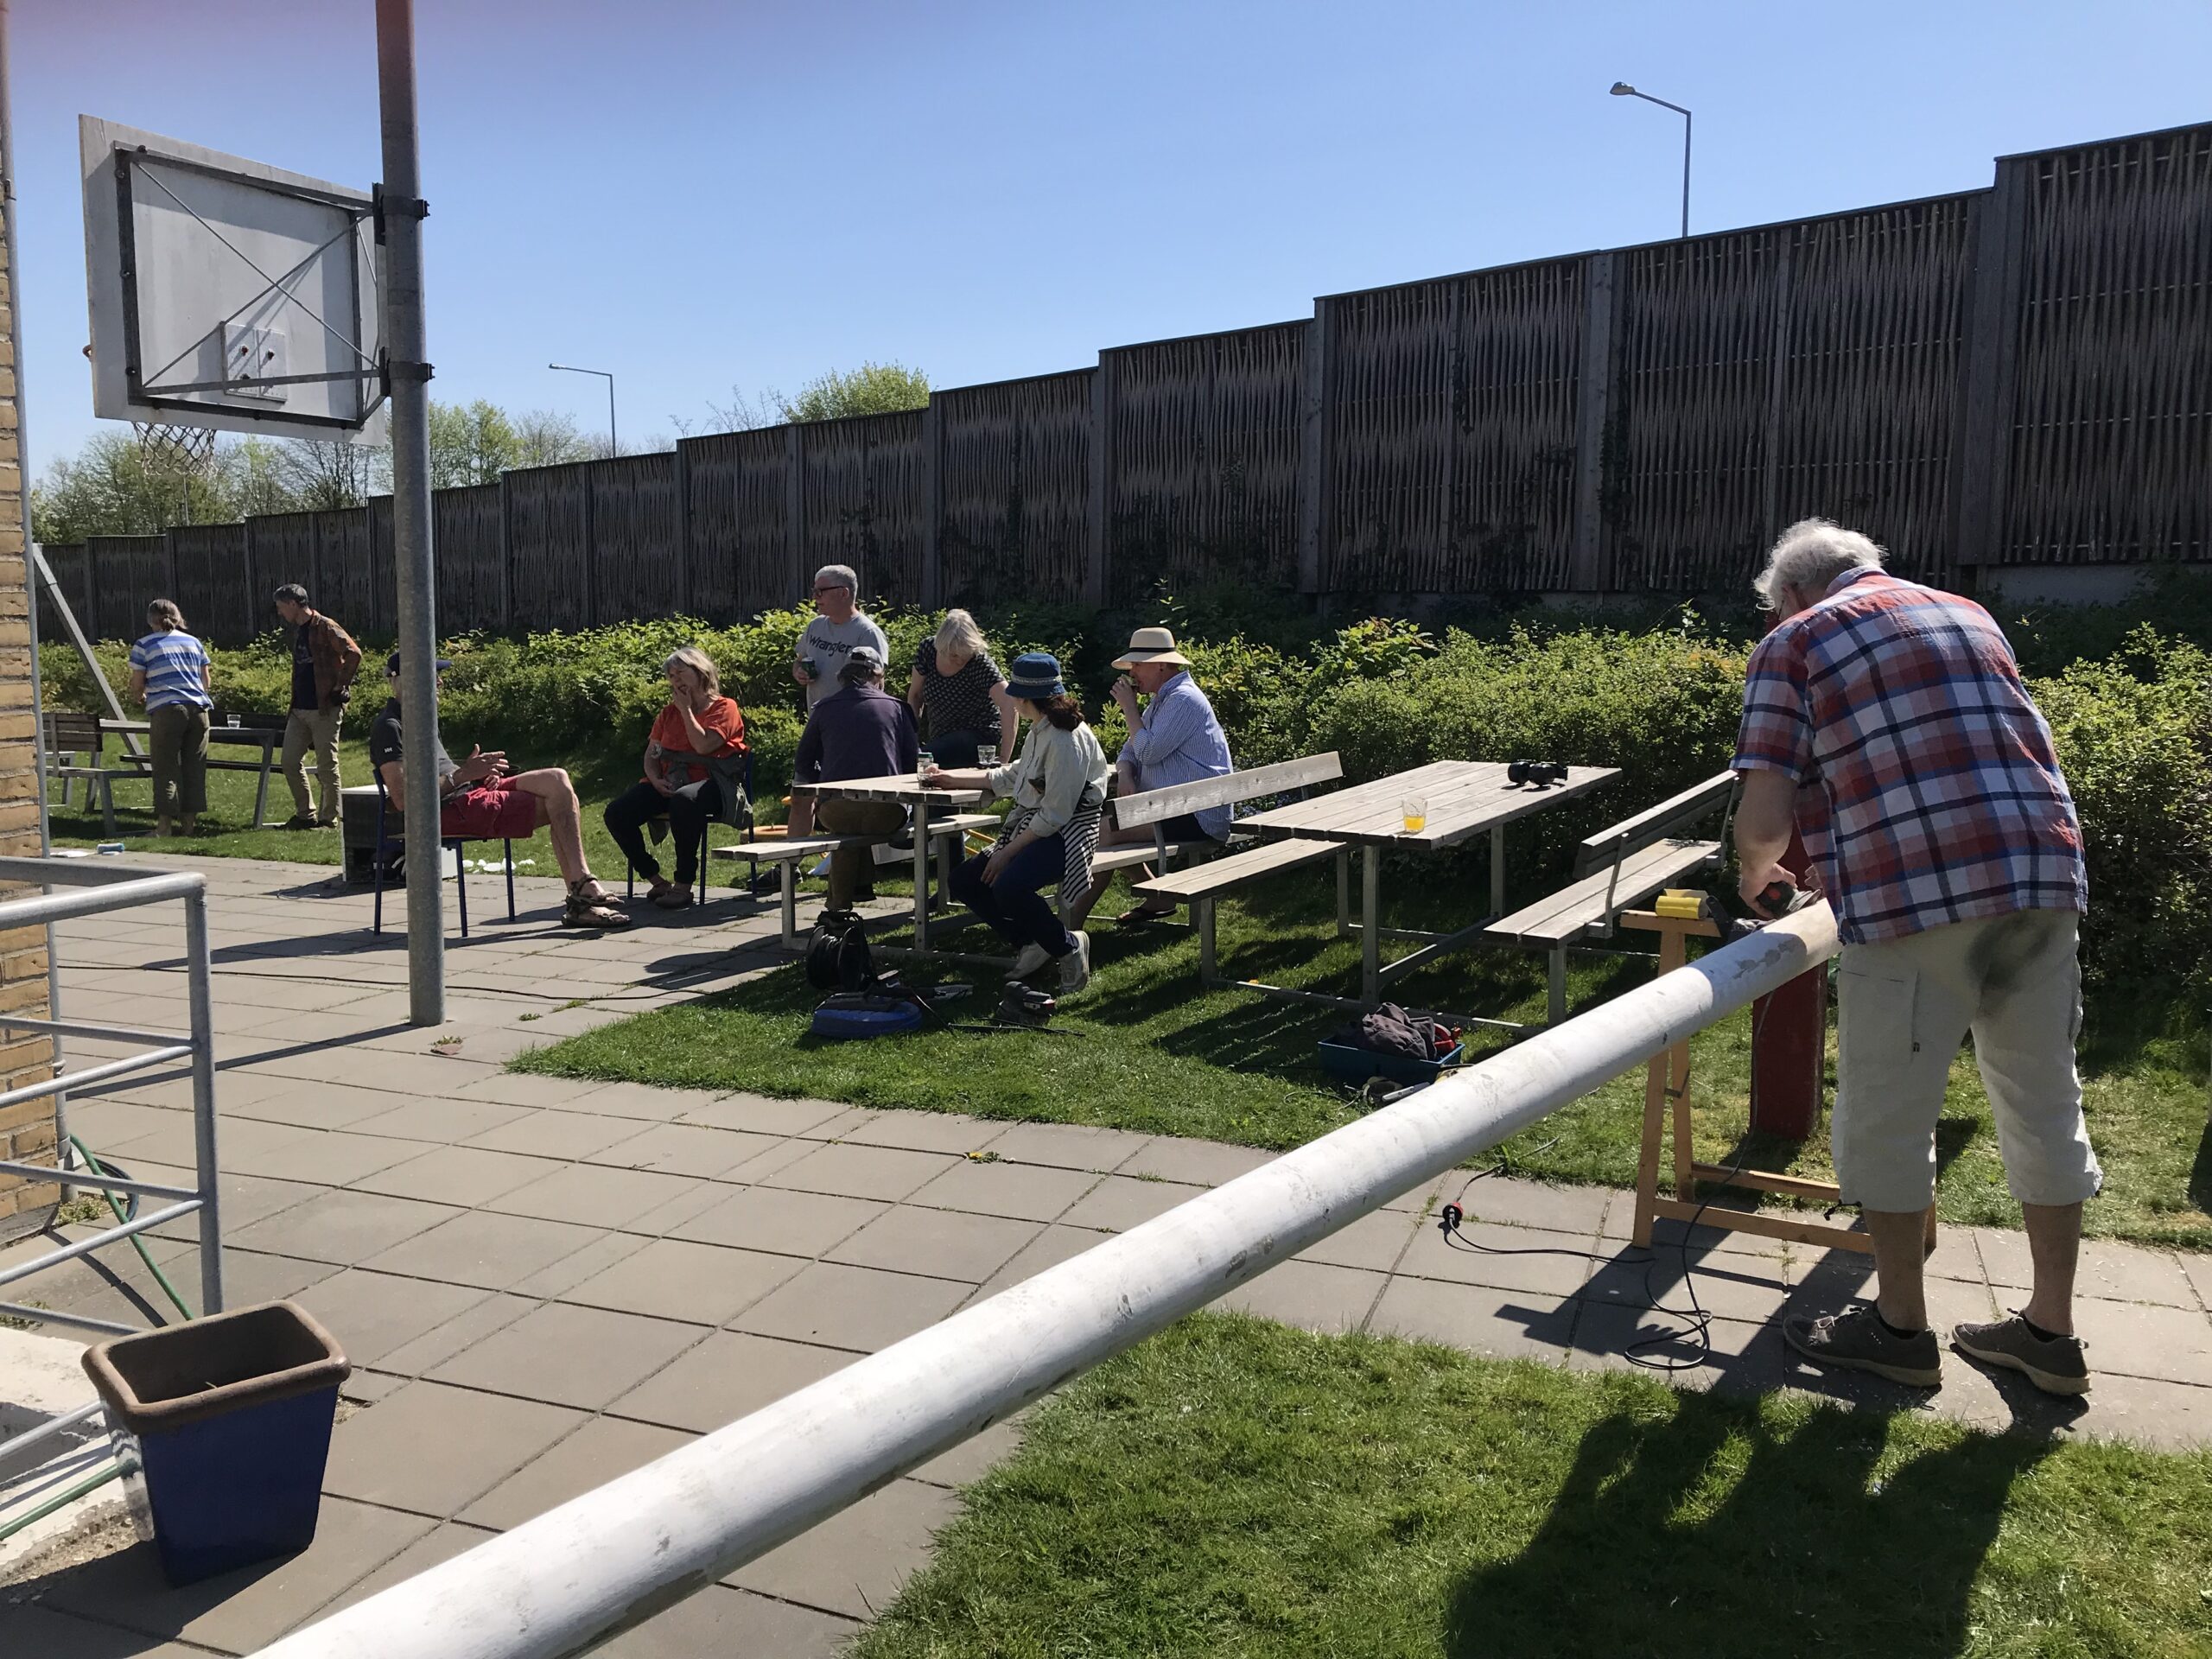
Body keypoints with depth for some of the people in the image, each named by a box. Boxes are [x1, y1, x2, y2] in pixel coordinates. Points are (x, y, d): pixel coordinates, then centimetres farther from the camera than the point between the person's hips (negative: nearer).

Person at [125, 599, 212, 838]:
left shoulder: (144, 646, 4)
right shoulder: (194, 642, 15)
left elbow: (137, 685, 4)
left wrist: (137, 697, 25)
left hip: (166, 710, -3)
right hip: (198, 709, 4)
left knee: (166, 769, 0)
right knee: (194, 767, 7)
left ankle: (164, 825, -3)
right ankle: (190, 822, 10)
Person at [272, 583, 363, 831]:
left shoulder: (324, 627, -10)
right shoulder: (298, 631, 18)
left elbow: (354, 653, -21)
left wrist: (340, 687, -17)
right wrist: (292, 707, 19)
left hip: (325, 709, -9)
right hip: (300, 709, 9)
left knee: (327, 767, -2)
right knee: (290, 762, 8)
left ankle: (329, 819, 5)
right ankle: (305, 815, 18)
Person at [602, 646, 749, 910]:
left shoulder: (723, 708, 2)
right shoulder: (669, 713, 21)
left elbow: (703, 745, -15)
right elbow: (651, 755, 18)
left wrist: (686, 709, -4)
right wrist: (656, 780, -3)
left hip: (709, 784, -6)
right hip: (668, 785, 7)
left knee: (684, 800, -43)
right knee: (617, 812, -17)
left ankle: (684, 886, -33)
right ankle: (655, 880, -6)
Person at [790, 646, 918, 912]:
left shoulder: (824, 708, 12)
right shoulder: (895, 707, 12)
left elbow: (802, 766, 15)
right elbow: (914, 761, 10)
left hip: (835, 811, 0)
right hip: (885, 814, 0)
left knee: (844, 831, 33)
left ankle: (841, 902, 31)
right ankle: (862, 883, 34)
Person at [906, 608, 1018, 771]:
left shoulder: (981, 664, -25)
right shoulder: (927, 650, -11)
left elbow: (1010, 707, -34)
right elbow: (915, 696, 4)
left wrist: (1003, 760, -40)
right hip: (941, 736, 6)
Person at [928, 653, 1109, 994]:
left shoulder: (1066, 740, -20)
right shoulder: (1039, 731, 11)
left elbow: (1054, 815, -22)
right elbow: (1012, 777, 26)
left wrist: (1007, 853, -19)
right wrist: (952, 778, 28)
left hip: (1065, 835, -10)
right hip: (1032, 828, 10)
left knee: (1008, 886, -33)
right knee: (964, 881, 4)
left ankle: (1068, 945, -10)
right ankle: (1031, 942, 9)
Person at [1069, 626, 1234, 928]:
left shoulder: (1183, 699, -15)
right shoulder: (1161, 700, 18)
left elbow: (1148, 751, -21)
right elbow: (1131, 750, 16)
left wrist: (1129, 707, -9)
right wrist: (1124, 774, -7)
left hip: (1198, 818, -11)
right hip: (1172, 809, 11)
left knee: (1106, 831, -22)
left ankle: (1071, 923, -21)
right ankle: (1157, 899, 12)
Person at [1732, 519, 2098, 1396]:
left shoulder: (1793, 644, 4)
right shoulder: (1969, 616, 22)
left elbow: (1764, 819, -5)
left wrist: (1755, 879, 15)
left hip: (1917, 899, -7)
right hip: (2044, 876, 7)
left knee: (1886, 1117, 7)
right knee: (2044, 1107, 15)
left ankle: (1899, 1329, 20)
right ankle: (2050, 1331, 27)